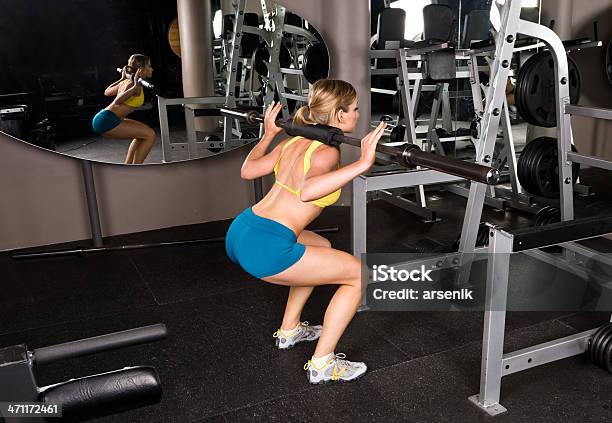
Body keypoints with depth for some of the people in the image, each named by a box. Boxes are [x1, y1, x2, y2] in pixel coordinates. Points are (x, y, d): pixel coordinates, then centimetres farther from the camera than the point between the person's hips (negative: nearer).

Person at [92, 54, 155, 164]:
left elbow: (107, 92, 29)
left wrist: (122, 78, 38)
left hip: (102, 119, 10)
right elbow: (117, 101, -26)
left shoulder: (126, 81, 15)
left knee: (143, 133, 22)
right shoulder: (133, 85, -12)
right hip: (107, 121, -10)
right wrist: (135, 86, -31)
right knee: (150, 135, -12)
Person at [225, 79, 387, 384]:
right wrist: (362, 164, -34)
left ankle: (290, 330, 39)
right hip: (265, 248, -9)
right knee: (360, 274, 3)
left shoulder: (294, 143, 14)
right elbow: (308, 191, -31)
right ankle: (322, 364, 8)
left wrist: (268, 133, 35)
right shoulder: (327, 152, -10)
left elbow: (247, 171, 23)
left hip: (239, 233, 9)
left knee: (321, 247, 33)